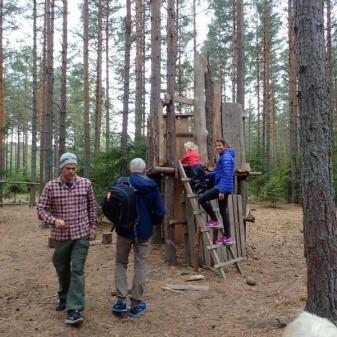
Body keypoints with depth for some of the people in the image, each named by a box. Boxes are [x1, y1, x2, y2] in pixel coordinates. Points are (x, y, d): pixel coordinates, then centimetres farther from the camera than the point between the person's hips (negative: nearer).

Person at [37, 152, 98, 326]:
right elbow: (41, 209, -4)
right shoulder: (51, 186, -6)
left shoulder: (86, 183, -3)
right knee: (62, 269, 16)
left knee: (77, 270, -6)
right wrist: (54, 220, -21)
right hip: (61, 235, 1)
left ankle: (74, 310, -4)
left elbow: (92, 206, 8)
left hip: (81, 234, -1)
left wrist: (93, 226, 6)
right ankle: (64, 298, 40)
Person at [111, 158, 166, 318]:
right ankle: (136, 304, 12)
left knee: (121, 263, 14)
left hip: (124, 230, 0)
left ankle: (121, 300, 5)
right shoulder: (152, 187, -3)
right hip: (143, 231, 0)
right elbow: (160, 212, -6)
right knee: (140, 266, 9)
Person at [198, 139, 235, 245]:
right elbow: (218, 173, 27)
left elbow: (227, 175, -21)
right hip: (223, 187, 10)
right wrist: (205, 175, 27)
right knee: (223, 212, 10)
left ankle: (214, 220, 1)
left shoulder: (226, 157, -12)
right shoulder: (222, 157, 18)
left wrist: (222, 190, -25)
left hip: (223, 187, -10)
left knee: (202, 199, -11)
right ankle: (227, 237, 13)